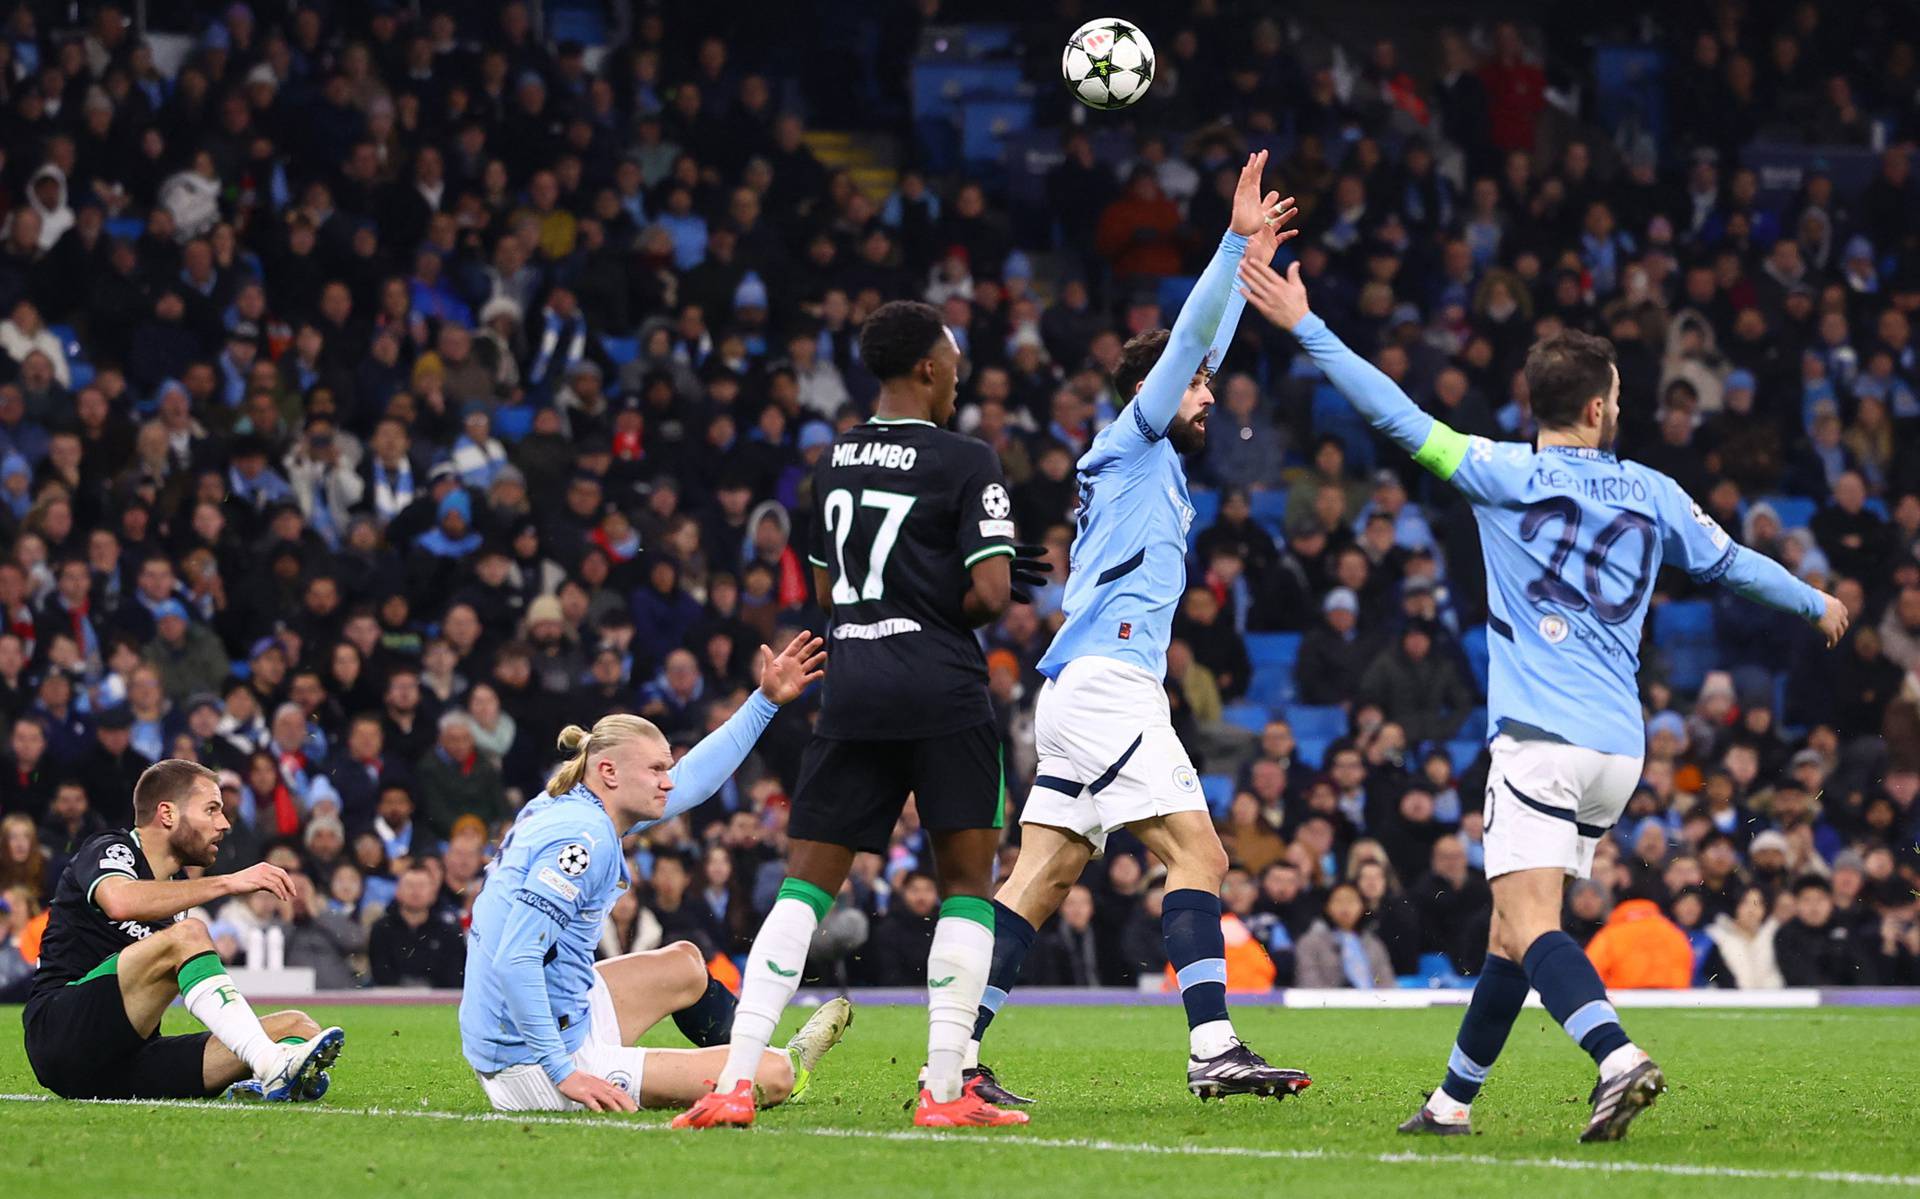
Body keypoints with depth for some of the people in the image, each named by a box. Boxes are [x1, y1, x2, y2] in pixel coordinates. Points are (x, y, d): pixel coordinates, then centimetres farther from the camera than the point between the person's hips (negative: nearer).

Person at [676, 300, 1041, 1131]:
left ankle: (735, 1083, -5)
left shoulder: (832, 462, 14)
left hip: (853, 689, 5)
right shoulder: (964, 462, -5)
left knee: (806, 884, 6)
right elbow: (991, 595, -12)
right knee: (965, 885, 4)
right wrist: (954, 605, 9)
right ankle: (944, 1090, -4)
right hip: (942, 689, -5)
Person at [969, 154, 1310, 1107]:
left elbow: (1199, 348, 35)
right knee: (1197, 854, -13)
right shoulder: (1130, 442, 1)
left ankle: (954, 1056, -1)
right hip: (1106, 682, -10)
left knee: (1038, 881, 4)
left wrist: (1248, 267, 39)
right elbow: (1187, 342, -9)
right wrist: (1235, 243, -11)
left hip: (1081, 693, 10)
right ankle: (1213, 1049, -20)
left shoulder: (1153, 456, 24)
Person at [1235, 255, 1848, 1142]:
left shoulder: (1506, 476, -3)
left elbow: (1398, 416, -6)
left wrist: (1305, 327, 0)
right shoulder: (1651, 495, 8)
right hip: (1619, 747, 6)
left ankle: (1619, 1059, -36)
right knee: (1513, 931, 14)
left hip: (1540, 741, -6)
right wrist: (1819, 605, 38)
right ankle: (1454, 1099, 21)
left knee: (1529, 926, -14)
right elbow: (1733, 563, 19)